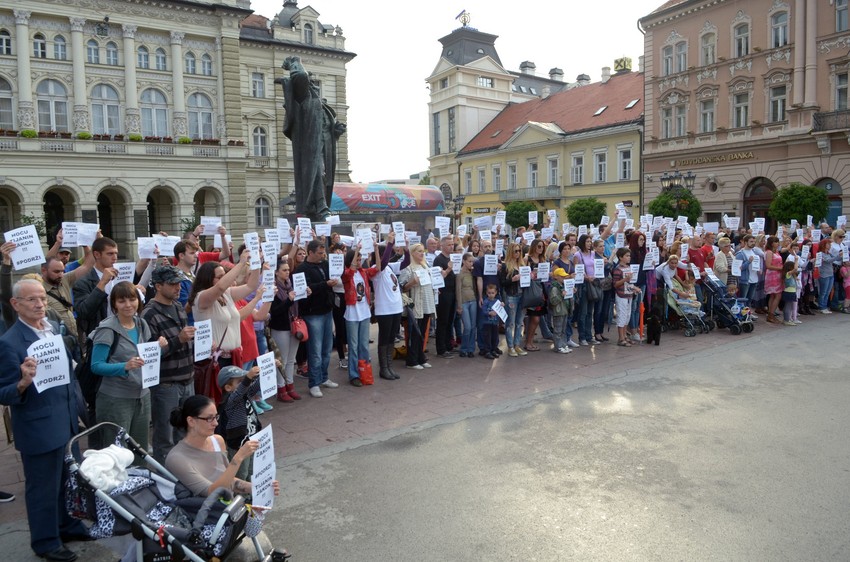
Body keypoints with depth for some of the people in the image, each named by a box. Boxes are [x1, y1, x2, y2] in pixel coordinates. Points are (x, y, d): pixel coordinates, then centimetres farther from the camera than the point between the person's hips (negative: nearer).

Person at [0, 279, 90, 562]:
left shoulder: (54, 327, 1)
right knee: (43, 486, 11)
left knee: (69, 479, 23)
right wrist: (24, 383, -37)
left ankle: (67, 525, 43)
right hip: (39, 428, -7)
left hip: (66, 421, 7)